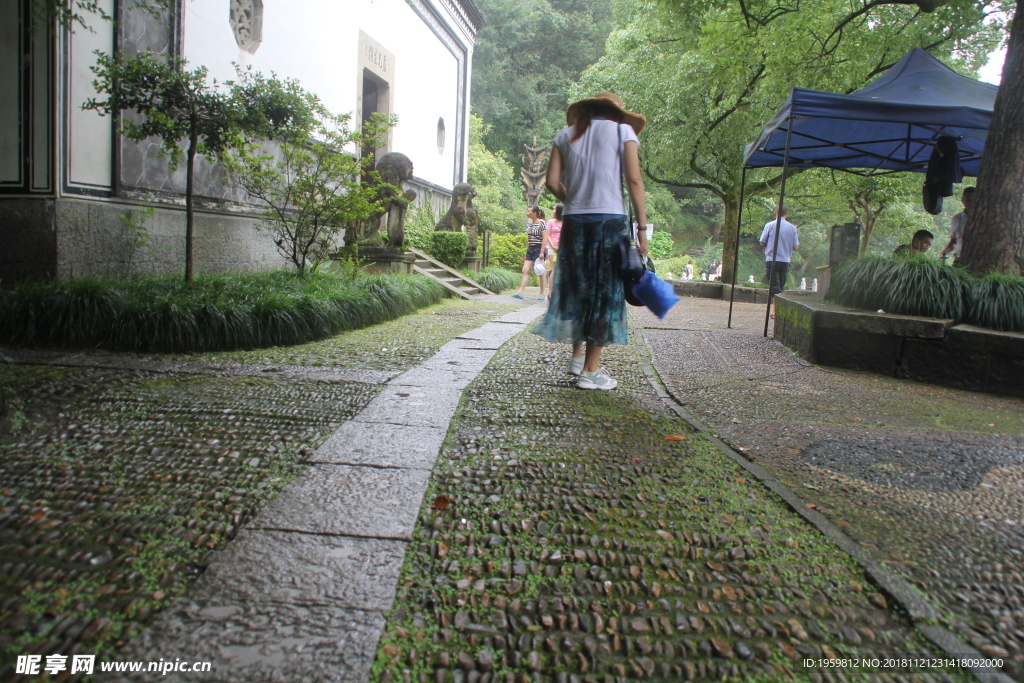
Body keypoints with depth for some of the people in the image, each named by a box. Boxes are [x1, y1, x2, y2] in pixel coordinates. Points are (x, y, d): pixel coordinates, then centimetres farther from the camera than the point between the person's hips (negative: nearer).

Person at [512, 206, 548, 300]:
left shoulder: (542, 223, -10)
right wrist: (527, 249, 18)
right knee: (525, 270, 0)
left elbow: (545, 238, -14)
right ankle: (521, 291, -2)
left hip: (538, 249, -8)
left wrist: (542, 252, -19)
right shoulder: (529, 223, 12)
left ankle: (542, 294, 8)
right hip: (530, 250, 8)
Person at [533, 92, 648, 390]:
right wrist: (642, 227, -5)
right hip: (611, 221, -3)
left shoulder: (566, 135, 14)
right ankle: (591, 371, 4)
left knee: (578, 288, 17)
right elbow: (634, 181, -5)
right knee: (606, 293, 2)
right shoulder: (623, 131, 5)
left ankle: (578, 356, 21)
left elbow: (552, 181, 4)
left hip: (574, 222, 4)